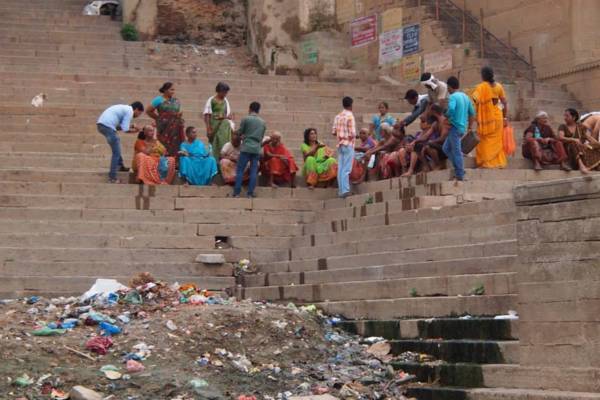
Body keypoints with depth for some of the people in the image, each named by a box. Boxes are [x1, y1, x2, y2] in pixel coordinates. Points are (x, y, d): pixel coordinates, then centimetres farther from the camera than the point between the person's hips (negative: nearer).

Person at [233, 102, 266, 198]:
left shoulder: (246, 119, -2)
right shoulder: (263, 122, 13)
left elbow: (239, 133, 4)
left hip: (246, 148, -4)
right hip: (257, 149, 4)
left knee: (240, 170, 0)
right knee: (253, 171, 4)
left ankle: (236, 193, -6)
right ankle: (250, 193, 0)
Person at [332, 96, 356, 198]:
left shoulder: (338, 116, 7)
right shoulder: (350, 116, -12)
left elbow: (333, 132, 7)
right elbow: (352, 133, -17)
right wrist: (353, 136, 5)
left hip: (340, 145, 6)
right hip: (348, 145, -6)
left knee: (340, 168, 7)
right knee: (346, 169, -7)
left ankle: (341, 190, 8)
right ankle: (345, 190, -11)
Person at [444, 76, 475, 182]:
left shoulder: (453, 97, -11)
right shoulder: (465, 96, 14)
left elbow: (451, 109, -30)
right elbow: (472, 113, 17)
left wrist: (447, 116, -10)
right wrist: (470, 126, 26)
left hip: (455, 127, -8)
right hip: (463, 127, 8)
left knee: (456, 151, -4)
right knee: (446, 148, 17)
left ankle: (460, 175, -2)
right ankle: (459, 169, 13)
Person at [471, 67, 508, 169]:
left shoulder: (481, 87, -9)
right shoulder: (498, 86, 3)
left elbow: (474, 100, -23)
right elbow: (505, 103, 5)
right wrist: (505, 117, 11)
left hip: (486, 117, -4)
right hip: (497, 117, 4)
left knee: (486, 141, 4)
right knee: (497, 141, 13)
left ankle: (486, 163, 0)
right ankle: (499, 162, 14)